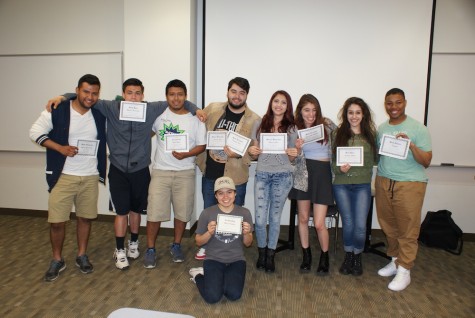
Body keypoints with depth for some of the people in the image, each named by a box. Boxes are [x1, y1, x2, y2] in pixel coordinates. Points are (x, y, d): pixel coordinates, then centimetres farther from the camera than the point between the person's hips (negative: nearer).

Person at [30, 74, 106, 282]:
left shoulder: (101, 114, 0)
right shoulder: (57, 110, -8)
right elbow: (35, 132, -2)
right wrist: (60, 148, -16)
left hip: (90, 177, 3)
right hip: (63, 176, -2)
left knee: (85, 217, 13)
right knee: (57, 221, 3)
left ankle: (82, 256, 31)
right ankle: (57, 260, 25)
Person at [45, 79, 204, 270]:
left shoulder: (151, 110, -6)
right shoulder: (111, 108, -6)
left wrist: (195, 109, -8)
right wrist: (63, 97, -11)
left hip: (140, 170, 1)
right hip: (118, 170, -1)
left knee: (136, 209, 15)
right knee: (121, 212, 4)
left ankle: (133, 243, 38)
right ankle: (120, 250, 22)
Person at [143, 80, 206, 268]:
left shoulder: (195, 120, 3)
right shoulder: (159, 116, 4)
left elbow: (202, 145, 1)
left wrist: (186, 154, -16)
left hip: (185, 172, 0)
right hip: (160, 171, 0)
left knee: (182, 212, 7)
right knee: (154, 212, -1)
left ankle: (176, 245, 27)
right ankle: (150, 249, 16)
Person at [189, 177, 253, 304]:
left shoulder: (244, 213, -4)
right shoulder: (207, 213, -8)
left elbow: (248, 244, 5)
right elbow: (199, 242, 1)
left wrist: (246, 233, -18)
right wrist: (209, 233, -19)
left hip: (236, 260, 2)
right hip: (213, 259, -2)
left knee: (234, 295, -19)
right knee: (212, 297, -19)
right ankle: (199, 275, 12)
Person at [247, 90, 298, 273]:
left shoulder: (291, 128, 6)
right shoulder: (261, 124, 6)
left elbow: (291, 159, 10)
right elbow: (255, 156, 12)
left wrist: (294, 154, -12)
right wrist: (252, 152, -10)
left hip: (282, 176, 0)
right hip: (262, 175, 0)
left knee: (275, 218, 8)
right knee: (260, 219, -2)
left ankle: (270, 256, 25)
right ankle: (261, 253, 23)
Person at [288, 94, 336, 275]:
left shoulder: (327, 125, -4)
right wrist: (297, 149, -17)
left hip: (323, 173, -2)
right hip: (303, 173, 2)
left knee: (319, 224, -4)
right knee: (303, 218, 12)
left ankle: (324, 257, 24)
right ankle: (306, 255, 33)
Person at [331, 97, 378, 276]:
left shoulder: (370, 135, 4)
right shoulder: (338, 134, 1)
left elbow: (374, 161, 6)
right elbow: (333, 162, 1)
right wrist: (340, 168, -18)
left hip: (362, 185, 1)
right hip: (341, 185, 0)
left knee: (360, 225, -3)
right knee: (348, 224, 6)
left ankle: (357, 257, 25)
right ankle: (348, 256, 31)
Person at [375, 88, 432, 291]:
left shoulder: (418, 129, -4)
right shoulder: (381, 128, 10)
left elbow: (426, 162, -6)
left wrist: (411, 145, -21)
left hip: (410, 184, -4)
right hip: (383, 182, 4)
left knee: (407, 229, 1)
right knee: (388, 226, 10)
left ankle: (404, 270, 13)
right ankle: (395, 260, 28)